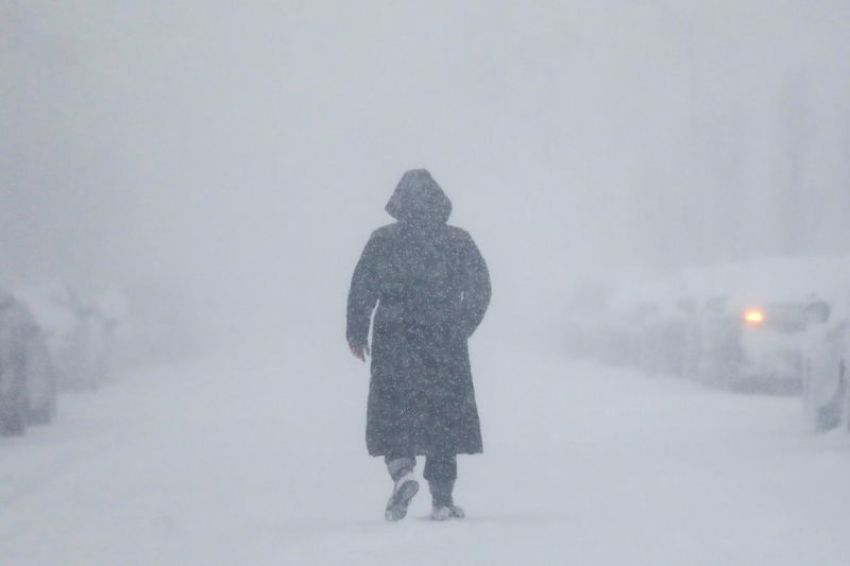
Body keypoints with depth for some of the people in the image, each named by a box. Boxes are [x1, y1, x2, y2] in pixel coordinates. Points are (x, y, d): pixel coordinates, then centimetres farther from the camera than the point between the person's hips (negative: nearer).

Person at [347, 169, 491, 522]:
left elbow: (361, 290, -2)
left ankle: (402, 470, -20)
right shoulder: (458, 241, 3)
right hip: (445, 345, 1)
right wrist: (462, 327, 20)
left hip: (395, 341, -1)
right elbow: (480, 288, 7)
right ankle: (442, 499, 7)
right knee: (445, 415, 8)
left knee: (393, 413, 7)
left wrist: (356, 334, 9)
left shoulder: (382, 241, -2)